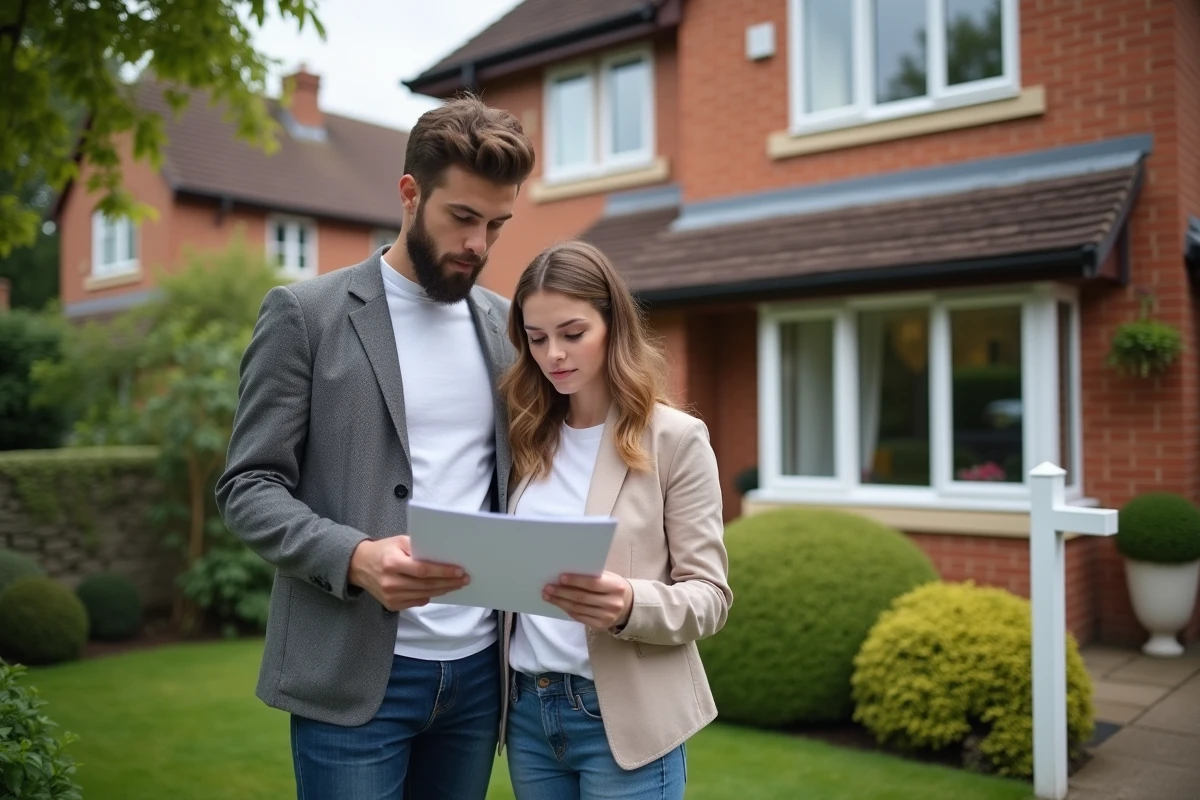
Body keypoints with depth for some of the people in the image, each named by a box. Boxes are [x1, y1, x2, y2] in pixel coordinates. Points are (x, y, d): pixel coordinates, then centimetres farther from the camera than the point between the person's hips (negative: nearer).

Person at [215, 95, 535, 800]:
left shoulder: (505, 324, 9)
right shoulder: (305, 313, -4)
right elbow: (248, 487, -7)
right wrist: (354, 557, -22)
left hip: (479, 667, 5)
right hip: (353, 672, -4)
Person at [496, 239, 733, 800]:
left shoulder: (675, 438, -7)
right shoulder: (528, 436, 6)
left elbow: (709, 595, -8)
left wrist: (630, 604, -25)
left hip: (625, 716, -4)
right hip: (528, 709, 4)